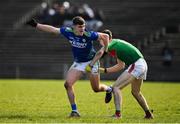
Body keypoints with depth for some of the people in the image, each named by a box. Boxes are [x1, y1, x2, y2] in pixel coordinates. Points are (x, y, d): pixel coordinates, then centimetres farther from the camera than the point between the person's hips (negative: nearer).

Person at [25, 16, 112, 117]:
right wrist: (36, 25, -9)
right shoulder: (68, 31, -15)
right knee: (68, 84, -14)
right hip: (78, 63, 4)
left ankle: (109, 89, 42)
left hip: (91, 61, -4)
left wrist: (105, 50, -11)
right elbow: (52, 29, -6)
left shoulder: (88, 35, -26)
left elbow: (105, 36, -14)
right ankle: (74, 111, -6)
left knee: (96, 89, 5)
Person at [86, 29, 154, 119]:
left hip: (136, 64, -10)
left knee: (116, 87, -11)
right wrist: (104, 70, 30)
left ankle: (118, 114, -20)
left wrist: (90, 65, -18)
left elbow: (100, 53, -26)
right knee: (135, 92, 28)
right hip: (143, 64, 10)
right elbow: (121, 65, 30)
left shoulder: (111, 43, -5)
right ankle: (149, 114, 35)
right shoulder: (117, 44, 23)